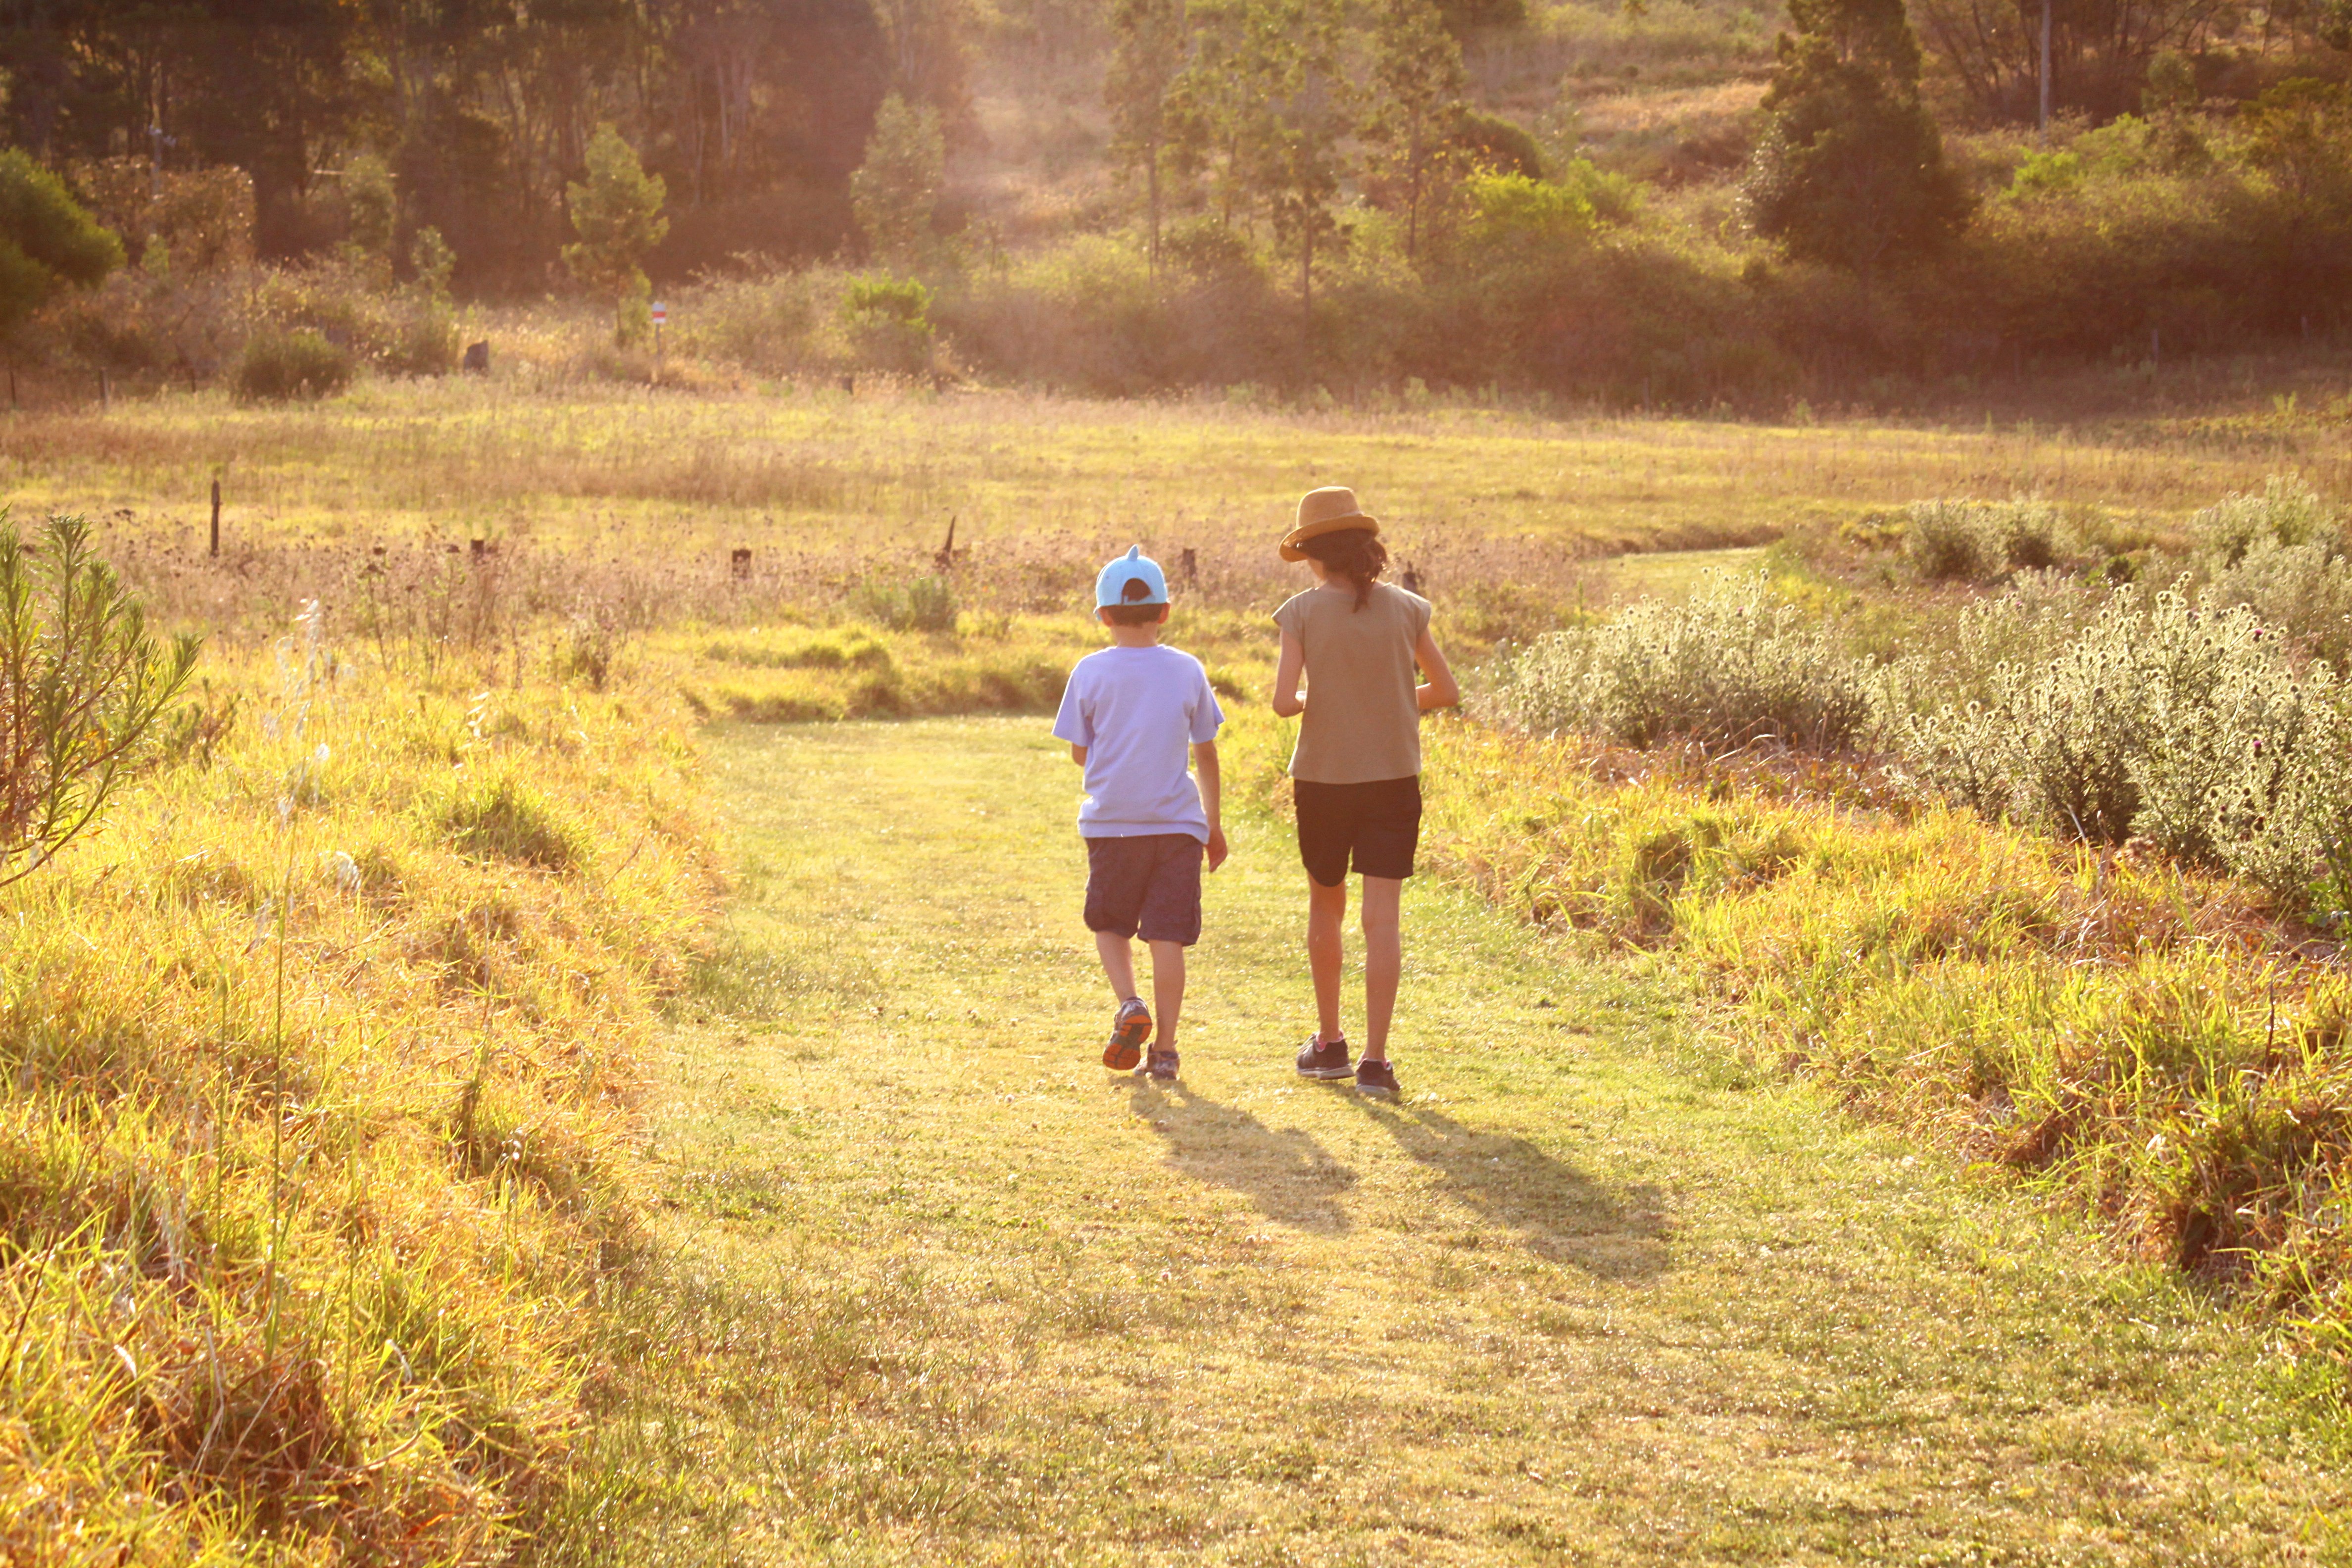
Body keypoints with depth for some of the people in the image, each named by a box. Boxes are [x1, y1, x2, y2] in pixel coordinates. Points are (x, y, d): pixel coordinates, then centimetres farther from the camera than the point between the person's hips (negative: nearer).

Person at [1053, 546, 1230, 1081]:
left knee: (1109, 924, 17)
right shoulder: (1187, 671, 0)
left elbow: (1079, 752, 3)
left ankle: (1129, 1004, -7)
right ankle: (1164, 1049, 1)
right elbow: (1206, 752, 7)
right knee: (1167, 935, 2)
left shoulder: (1090, 673, -3)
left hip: (1110, 823, 0)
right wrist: (1214, 822, 16)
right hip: (1176, 820, 0)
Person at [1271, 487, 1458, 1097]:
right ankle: (1374, 1060, -7)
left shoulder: (1303, 612, -8)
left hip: (1322, 778, -1)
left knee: (1326, 907, 19)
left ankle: (1329, 1042, 29)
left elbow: (1284, 702, -16)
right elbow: (1446, 691, 4)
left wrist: (1315, 703, 6)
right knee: (1381, 919, -1)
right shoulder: (1404, 608, -2)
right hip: (1393, 777, 1)